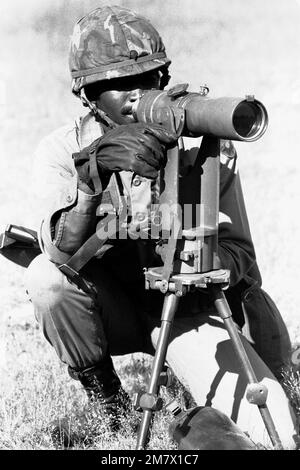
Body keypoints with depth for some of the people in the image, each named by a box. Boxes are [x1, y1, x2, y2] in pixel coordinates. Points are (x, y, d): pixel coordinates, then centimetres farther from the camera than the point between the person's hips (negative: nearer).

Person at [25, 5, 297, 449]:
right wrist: (94, 173, -48)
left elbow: (238, 250, -12)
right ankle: (108, 403, -6)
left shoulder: (202, 141, -13)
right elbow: (62, 250, -30)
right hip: (110, 309, 1)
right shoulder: (61, 150, -13)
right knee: (45, 274, -32)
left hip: (186, 309, 0)